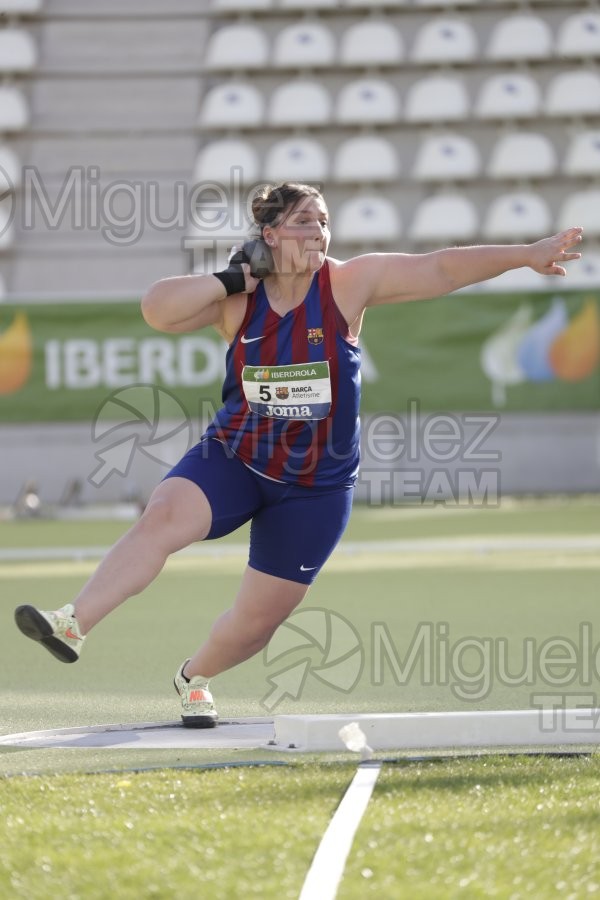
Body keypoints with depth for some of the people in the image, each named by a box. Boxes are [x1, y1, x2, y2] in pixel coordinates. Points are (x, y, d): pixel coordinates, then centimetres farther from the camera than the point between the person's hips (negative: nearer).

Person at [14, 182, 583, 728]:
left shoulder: (348, 284, -10)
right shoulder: (235, 297, -7)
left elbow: (440, 269, -14)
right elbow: (156, 309, -20)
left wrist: (527, 255, -19)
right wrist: (234, 280, -22)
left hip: (316, 484, 0)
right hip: (233, 458, 0)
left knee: (261, 616, 4)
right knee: (163, 518, -29)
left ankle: (194, 677, 33)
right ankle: (72, 626, -35)